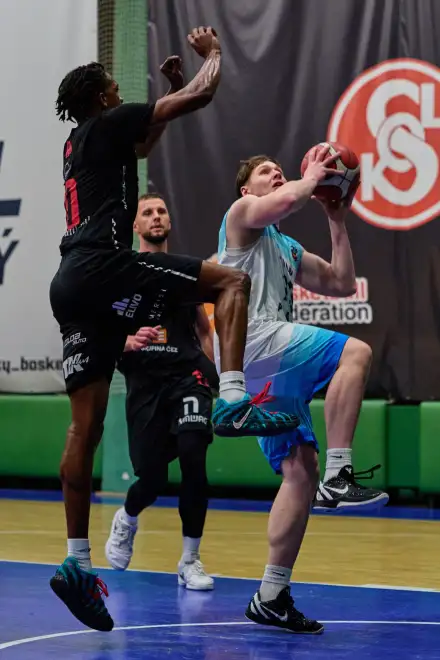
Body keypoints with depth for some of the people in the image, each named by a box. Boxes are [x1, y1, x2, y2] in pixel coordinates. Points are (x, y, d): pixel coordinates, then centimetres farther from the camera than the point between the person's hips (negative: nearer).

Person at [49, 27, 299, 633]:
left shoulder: (79, 143, 28)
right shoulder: (111, 123, 4)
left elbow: (141, 139, 51)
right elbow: (201, 95, 0)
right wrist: (212, 52, 18)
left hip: (70, 283, 8)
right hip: (103, 265, -8)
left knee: (86, 423, 4)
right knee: (231, 281, -1)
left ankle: (77, 561, 1)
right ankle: (233, 401, -20)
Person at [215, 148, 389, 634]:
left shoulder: (289, 250, 34)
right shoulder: (241, 213, 9)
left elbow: (343, 284, 30)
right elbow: (288, 200, -13)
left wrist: (337, 222, 28)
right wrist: (313, 176, 5)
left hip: (270, 368, 9)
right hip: (251, 342, -9)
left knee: (300, 467, 0)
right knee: (355, 352, -23)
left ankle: (271, 596, -1)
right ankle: (338, 476, -29)